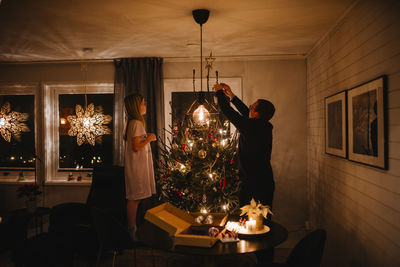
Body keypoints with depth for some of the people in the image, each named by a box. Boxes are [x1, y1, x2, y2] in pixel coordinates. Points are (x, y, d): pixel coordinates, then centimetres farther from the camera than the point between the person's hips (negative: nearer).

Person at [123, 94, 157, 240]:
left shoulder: (133, 122, 16)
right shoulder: (136, 123, -16)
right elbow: (136, 147, -21)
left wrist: (146, 137, 13)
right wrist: (149, 138, -9)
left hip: (138, 165, 10)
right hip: (136, 166, -10)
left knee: (135, 198, 13)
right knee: (134, 198, -2)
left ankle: (133, 228, 21)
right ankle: (132, 229, 6)